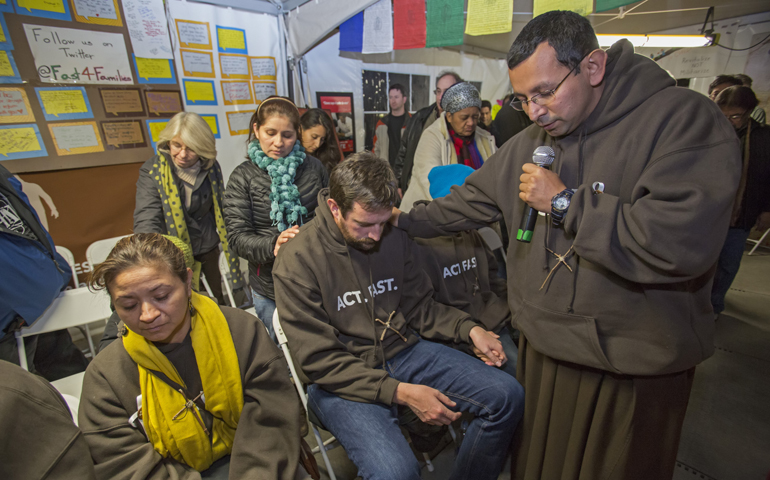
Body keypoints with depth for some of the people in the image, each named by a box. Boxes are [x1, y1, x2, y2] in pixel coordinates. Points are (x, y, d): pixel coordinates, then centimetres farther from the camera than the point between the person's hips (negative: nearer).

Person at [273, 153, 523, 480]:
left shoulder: (394, 238, 0)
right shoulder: (297, 261, -16)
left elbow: (419, 306, 10)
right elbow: (319, 360, -16)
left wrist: (469, 329, -7)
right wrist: (400, 392, -22)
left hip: (403, 351, 5)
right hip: (342, 379, -4)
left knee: (507, 395, -5)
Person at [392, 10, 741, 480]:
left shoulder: (684, 119, -15)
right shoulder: (528, 144, 3)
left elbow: (683, 242, -28)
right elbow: (471, 202, 11)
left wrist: (565, 202, -21)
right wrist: (402, 220, 11)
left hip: (634, 366, -4)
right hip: (543, 346, 5)